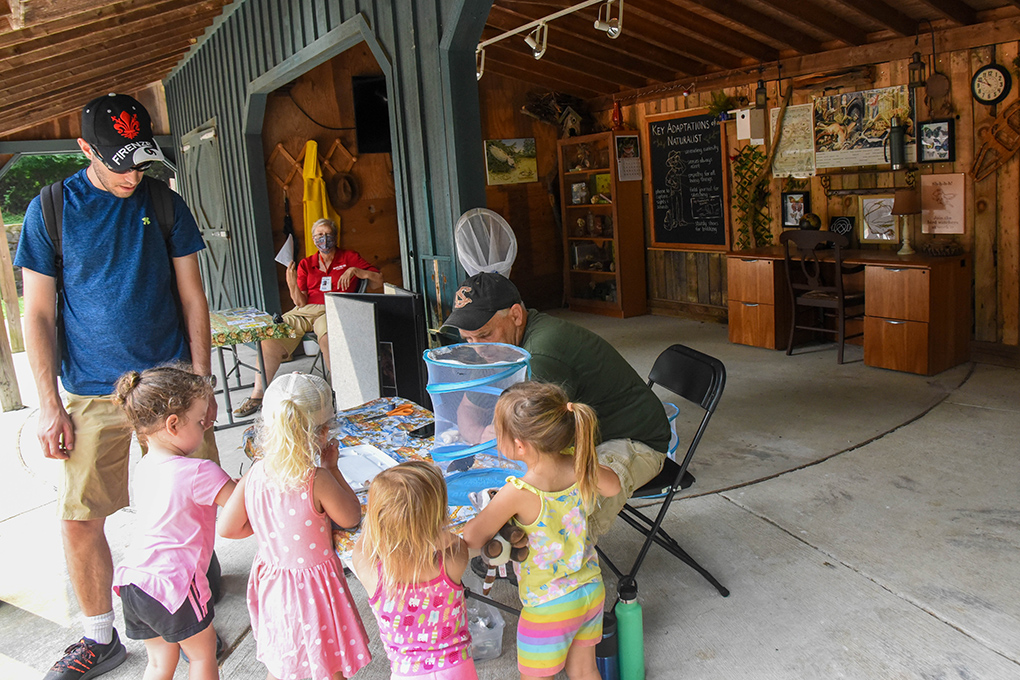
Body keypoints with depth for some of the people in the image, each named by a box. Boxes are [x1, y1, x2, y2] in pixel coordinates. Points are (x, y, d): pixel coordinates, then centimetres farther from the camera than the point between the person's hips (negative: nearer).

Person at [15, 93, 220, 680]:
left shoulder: (165, 204, 3)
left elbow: (193, 300, 5)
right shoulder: (50, 209, 1)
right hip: (92, 395, 0)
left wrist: (201, 383, 0)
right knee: (80, 520, 3)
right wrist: (50, 405, -3)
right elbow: (39, 314, 2)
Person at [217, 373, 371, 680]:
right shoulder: (317, 481, -28)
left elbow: (226, 528, -5)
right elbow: (351, 518, -12)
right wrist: (331, 468, -6)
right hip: (314, 584, -5)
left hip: (270, 583, 5)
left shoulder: (253, 476, -14)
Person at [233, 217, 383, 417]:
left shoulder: (350, 258, 13)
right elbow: (300, 302, 10)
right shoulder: (306, 264, 18)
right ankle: (257, 395, -13)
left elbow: (378, 281, 6)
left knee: (328, 337, -39)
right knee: (271, 336, -19)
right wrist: (292, 286, -9)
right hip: (305, 311, 4)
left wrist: (354, 271, -5)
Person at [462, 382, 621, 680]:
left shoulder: (518, 493, -30)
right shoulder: (579, 466, -15)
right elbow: (612, 486, 7)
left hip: (548, 608, -5)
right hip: (592, 592, 6)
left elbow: (471, 539, -22)